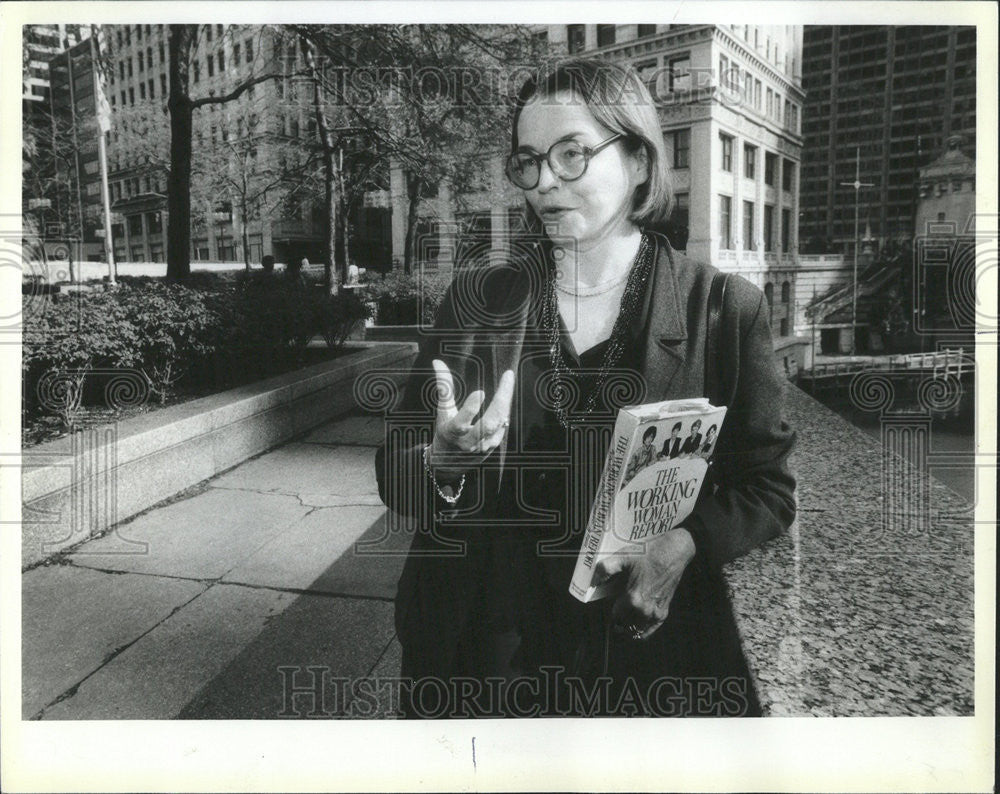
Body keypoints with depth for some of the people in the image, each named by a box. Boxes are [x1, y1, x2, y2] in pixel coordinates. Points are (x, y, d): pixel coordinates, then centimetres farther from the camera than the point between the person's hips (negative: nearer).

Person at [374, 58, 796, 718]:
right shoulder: (477, 301, -2)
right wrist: (442, 464, -23)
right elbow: (393, 476, 0)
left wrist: (685, 544, -20)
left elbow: (768, 486, -1)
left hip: (656, 658, -1)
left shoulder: (724, 310, -7)